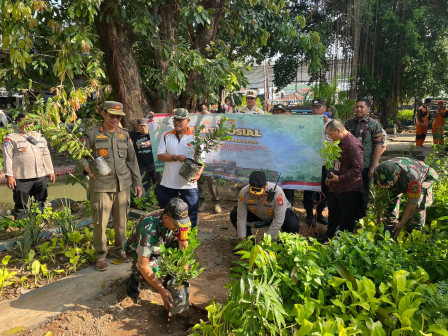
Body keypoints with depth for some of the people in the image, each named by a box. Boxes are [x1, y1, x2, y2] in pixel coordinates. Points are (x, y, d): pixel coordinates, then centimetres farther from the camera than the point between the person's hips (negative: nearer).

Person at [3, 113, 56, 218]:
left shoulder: (39, 136, 17)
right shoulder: (11, 138, 0)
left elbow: (46, 154, 19)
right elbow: (8, 158, -5)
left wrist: (50, 171, 16)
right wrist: (9, 176, -11)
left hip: (41, 176, 5)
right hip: (21, 179, -5)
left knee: (40, 204, 15)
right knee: (21, 206, 1)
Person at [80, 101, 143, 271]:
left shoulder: (124, 134, 11)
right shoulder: (92, 133, -1)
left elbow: (132, 160, 15)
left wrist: (137, 182, 13)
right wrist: (87, 166, -20)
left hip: (123, 185, 4)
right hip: (101, 185, -3)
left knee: (121, 219, 10)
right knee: (100, 222, 1)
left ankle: (120, 248, 28)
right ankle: (100, 255, 17)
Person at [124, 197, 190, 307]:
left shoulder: (179, 220, -26)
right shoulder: (149, 229, -41)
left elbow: (184, 249, -18)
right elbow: (142, 265, -38)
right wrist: (162, 291, -38)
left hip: (163, 245, 5)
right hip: (139, 249, -5)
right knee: (145, 275, -35)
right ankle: (135, 277, 3)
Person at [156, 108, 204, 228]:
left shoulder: (195, 138, 0)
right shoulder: (167, 136, 6)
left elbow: (201, 160, -2)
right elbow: (160, 156, -2)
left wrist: (198, 174, -21)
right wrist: (176, 157, -18)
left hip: (188, 184, -2)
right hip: (167, 183, 3)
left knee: (191, 215, 5)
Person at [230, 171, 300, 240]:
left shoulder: (277, 192, -38)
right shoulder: (244, 192, -29)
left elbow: (278, 221, -32)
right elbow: (241, 217, -22)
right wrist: (242, 240, -23)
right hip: (257, 214, 3)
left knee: (294, 226, -32)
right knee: (234, 215, -18)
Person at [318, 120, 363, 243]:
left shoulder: (353, 144, -18)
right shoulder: (338, 143, 13)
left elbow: (358, 168, -21)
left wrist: (339, 178, -22)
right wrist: (330, 177, 15)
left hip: (348, 189, -9)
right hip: (334, 187, 9)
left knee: (346, 216, 5)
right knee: (333, 212, 20)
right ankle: (329, 235, 35)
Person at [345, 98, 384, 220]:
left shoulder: (375, 125, -5)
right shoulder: (349, 123, 8)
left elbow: (378, 146, -9)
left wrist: (373, 167, -15)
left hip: (365, 166, -4)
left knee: (363, 193, 9)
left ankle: (360, 219, 23)